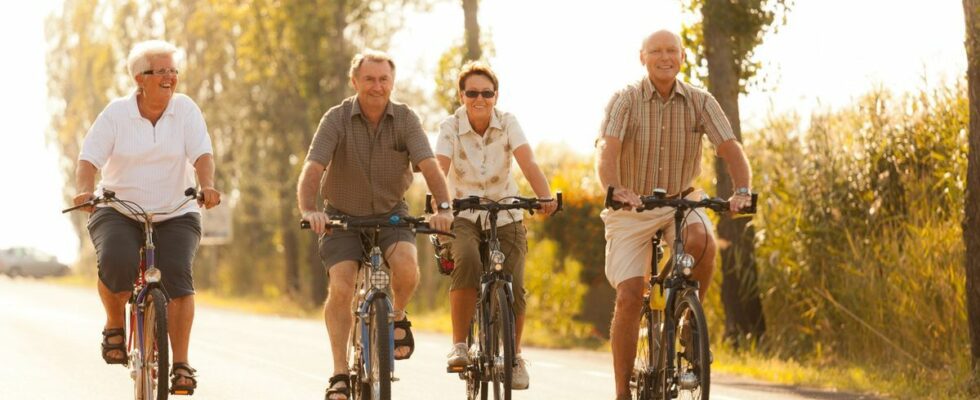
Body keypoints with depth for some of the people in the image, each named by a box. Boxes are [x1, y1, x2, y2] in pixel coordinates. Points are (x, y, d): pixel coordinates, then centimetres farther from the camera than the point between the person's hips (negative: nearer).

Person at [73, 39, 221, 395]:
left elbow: (202, 155, -11)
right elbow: (89, 159, -10)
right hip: (118, 211, -1)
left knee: (177, 277, -21)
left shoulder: (185, 109, -1)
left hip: (175, 215, 1)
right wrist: (85, 191, -30)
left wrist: (207, 186, -32)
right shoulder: (116, 114, -3)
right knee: (116, 262, -30)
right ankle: (115, 325, -1)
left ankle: (180, 364, -13)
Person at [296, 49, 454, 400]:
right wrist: (309, 210, -42)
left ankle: (397, 316, 5)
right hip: (343, 215, -1)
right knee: (341, 288, -17)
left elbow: (429, 166, -22)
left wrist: (443, 207, -40)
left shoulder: (405, 119, -11)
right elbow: (312, 169, -23)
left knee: (406, 264, -28)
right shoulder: (337, 119, -14)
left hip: (390, 212, 1)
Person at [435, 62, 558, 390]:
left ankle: (514, 357, 12)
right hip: (464, 217, -1)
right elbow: (439, 169, -24)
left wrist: (545, 196, -40)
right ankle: (459, 345, -22)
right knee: (467, 262, -34)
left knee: (513, 287, -15)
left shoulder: (508, 123, -7)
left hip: (505, 217, 1)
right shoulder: (450, 127, -9)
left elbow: (528, 163, -22)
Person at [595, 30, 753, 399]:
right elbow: (607, 150, -25)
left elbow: (730, 148, -14)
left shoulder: (700, 102, -5)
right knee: (628, 296, -12)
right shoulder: (626, 100, -11)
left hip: (681, 203, 1)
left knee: (702, 241, -33)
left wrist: (742, 191, -33)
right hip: (631, 210, -1)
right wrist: (614, 189, -46)